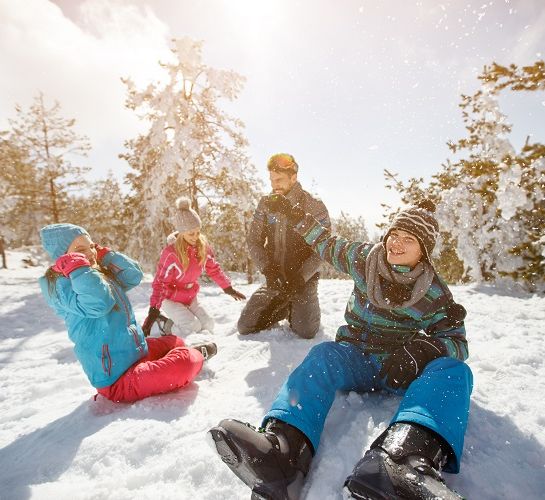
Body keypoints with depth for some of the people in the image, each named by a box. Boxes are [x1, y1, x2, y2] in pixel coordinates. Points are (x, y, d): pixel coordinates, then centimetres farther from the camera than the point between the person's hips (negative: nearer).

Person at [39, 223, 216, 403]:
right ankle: (195, 355, 7)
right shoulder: (61, 285, -17)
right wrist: (76, 266, -26)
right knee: (185, 362, -20)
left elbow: (133, 275, 8)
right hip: (119, 380, -10)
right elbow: (98, 303, -35)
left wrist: (104, 254, 5)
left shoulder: (102, 271, 10)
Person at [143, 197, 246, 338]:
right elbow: (160, 282, -21)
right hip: (171, 299, -5)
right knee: (193, 327, -21)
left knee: (208, 324, -4)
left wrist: (228, 288, 6)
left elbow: (213, 269, 4)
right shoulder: (171, 252, -25)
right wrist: (154, 309, -28)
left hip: (190, 298, 6)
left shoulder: (202, 246, -9)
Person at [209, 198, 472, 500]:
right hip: (354, 356, 1)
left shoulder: (434, 293, -3)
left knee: (454, 371, -30)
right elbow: (327, 245, 13)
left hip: (401, 368, 0)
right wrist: (294, 214, 15)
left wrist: (425, 347, -28)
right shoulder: (366, 258, 1)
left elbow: (457, 341, -5)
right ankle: (283, 447, -61)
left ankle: (400, 457, -62)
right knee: (324, 355, -32)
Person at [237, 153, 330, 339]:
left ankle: (303, 309, 19)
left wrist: (300, 277, -21)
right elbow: (254, 241, 0)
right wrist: (267, 270, -15)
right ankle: (284, 309, 25)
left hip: (303, 280, -3)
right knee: (245, 327, 1)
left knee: (305, 332, -16)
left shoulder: (314, 206, -11)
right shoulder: (265, 204, 0)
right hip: (275, 280, 4)